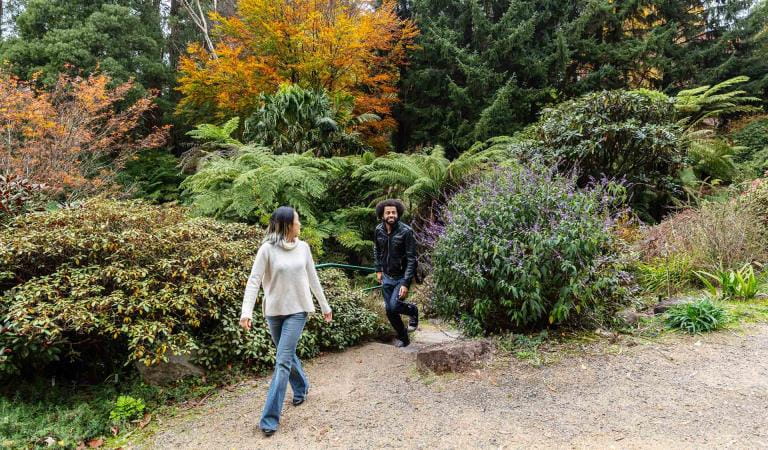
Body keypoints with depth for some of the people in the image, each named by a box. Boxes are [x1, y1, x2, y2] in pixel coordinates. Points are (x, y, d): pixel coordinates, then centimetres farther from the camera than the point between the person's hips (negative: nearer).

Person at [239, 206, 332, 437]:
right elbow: (254, 281, -13)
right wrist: (246, 312, -24)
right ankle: (302, 387, 46)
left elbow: (313, 279, 9)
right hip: (274, 311, 0)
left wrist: (325, 306, 14)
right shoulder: (267, 249, -10)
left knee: (283, 362, -7)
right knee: (287, 356, 18)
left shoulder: (303, 247, 0)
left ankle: (270, 418, 0)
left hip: (297, 310, 0)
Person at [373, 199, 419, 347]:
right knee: (389, 311, 8)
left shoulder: (406, 231, -19)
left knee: (394, 306, -20)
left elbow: (411, 259, -20)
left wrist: (405, 283, -24)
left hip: (401, 276, -5)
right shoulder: (379, 230, -4)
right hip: (387, 277, 5)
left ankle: (413, 310, 14)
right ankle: (403, 338, 30)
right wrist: (378, 270, 13)